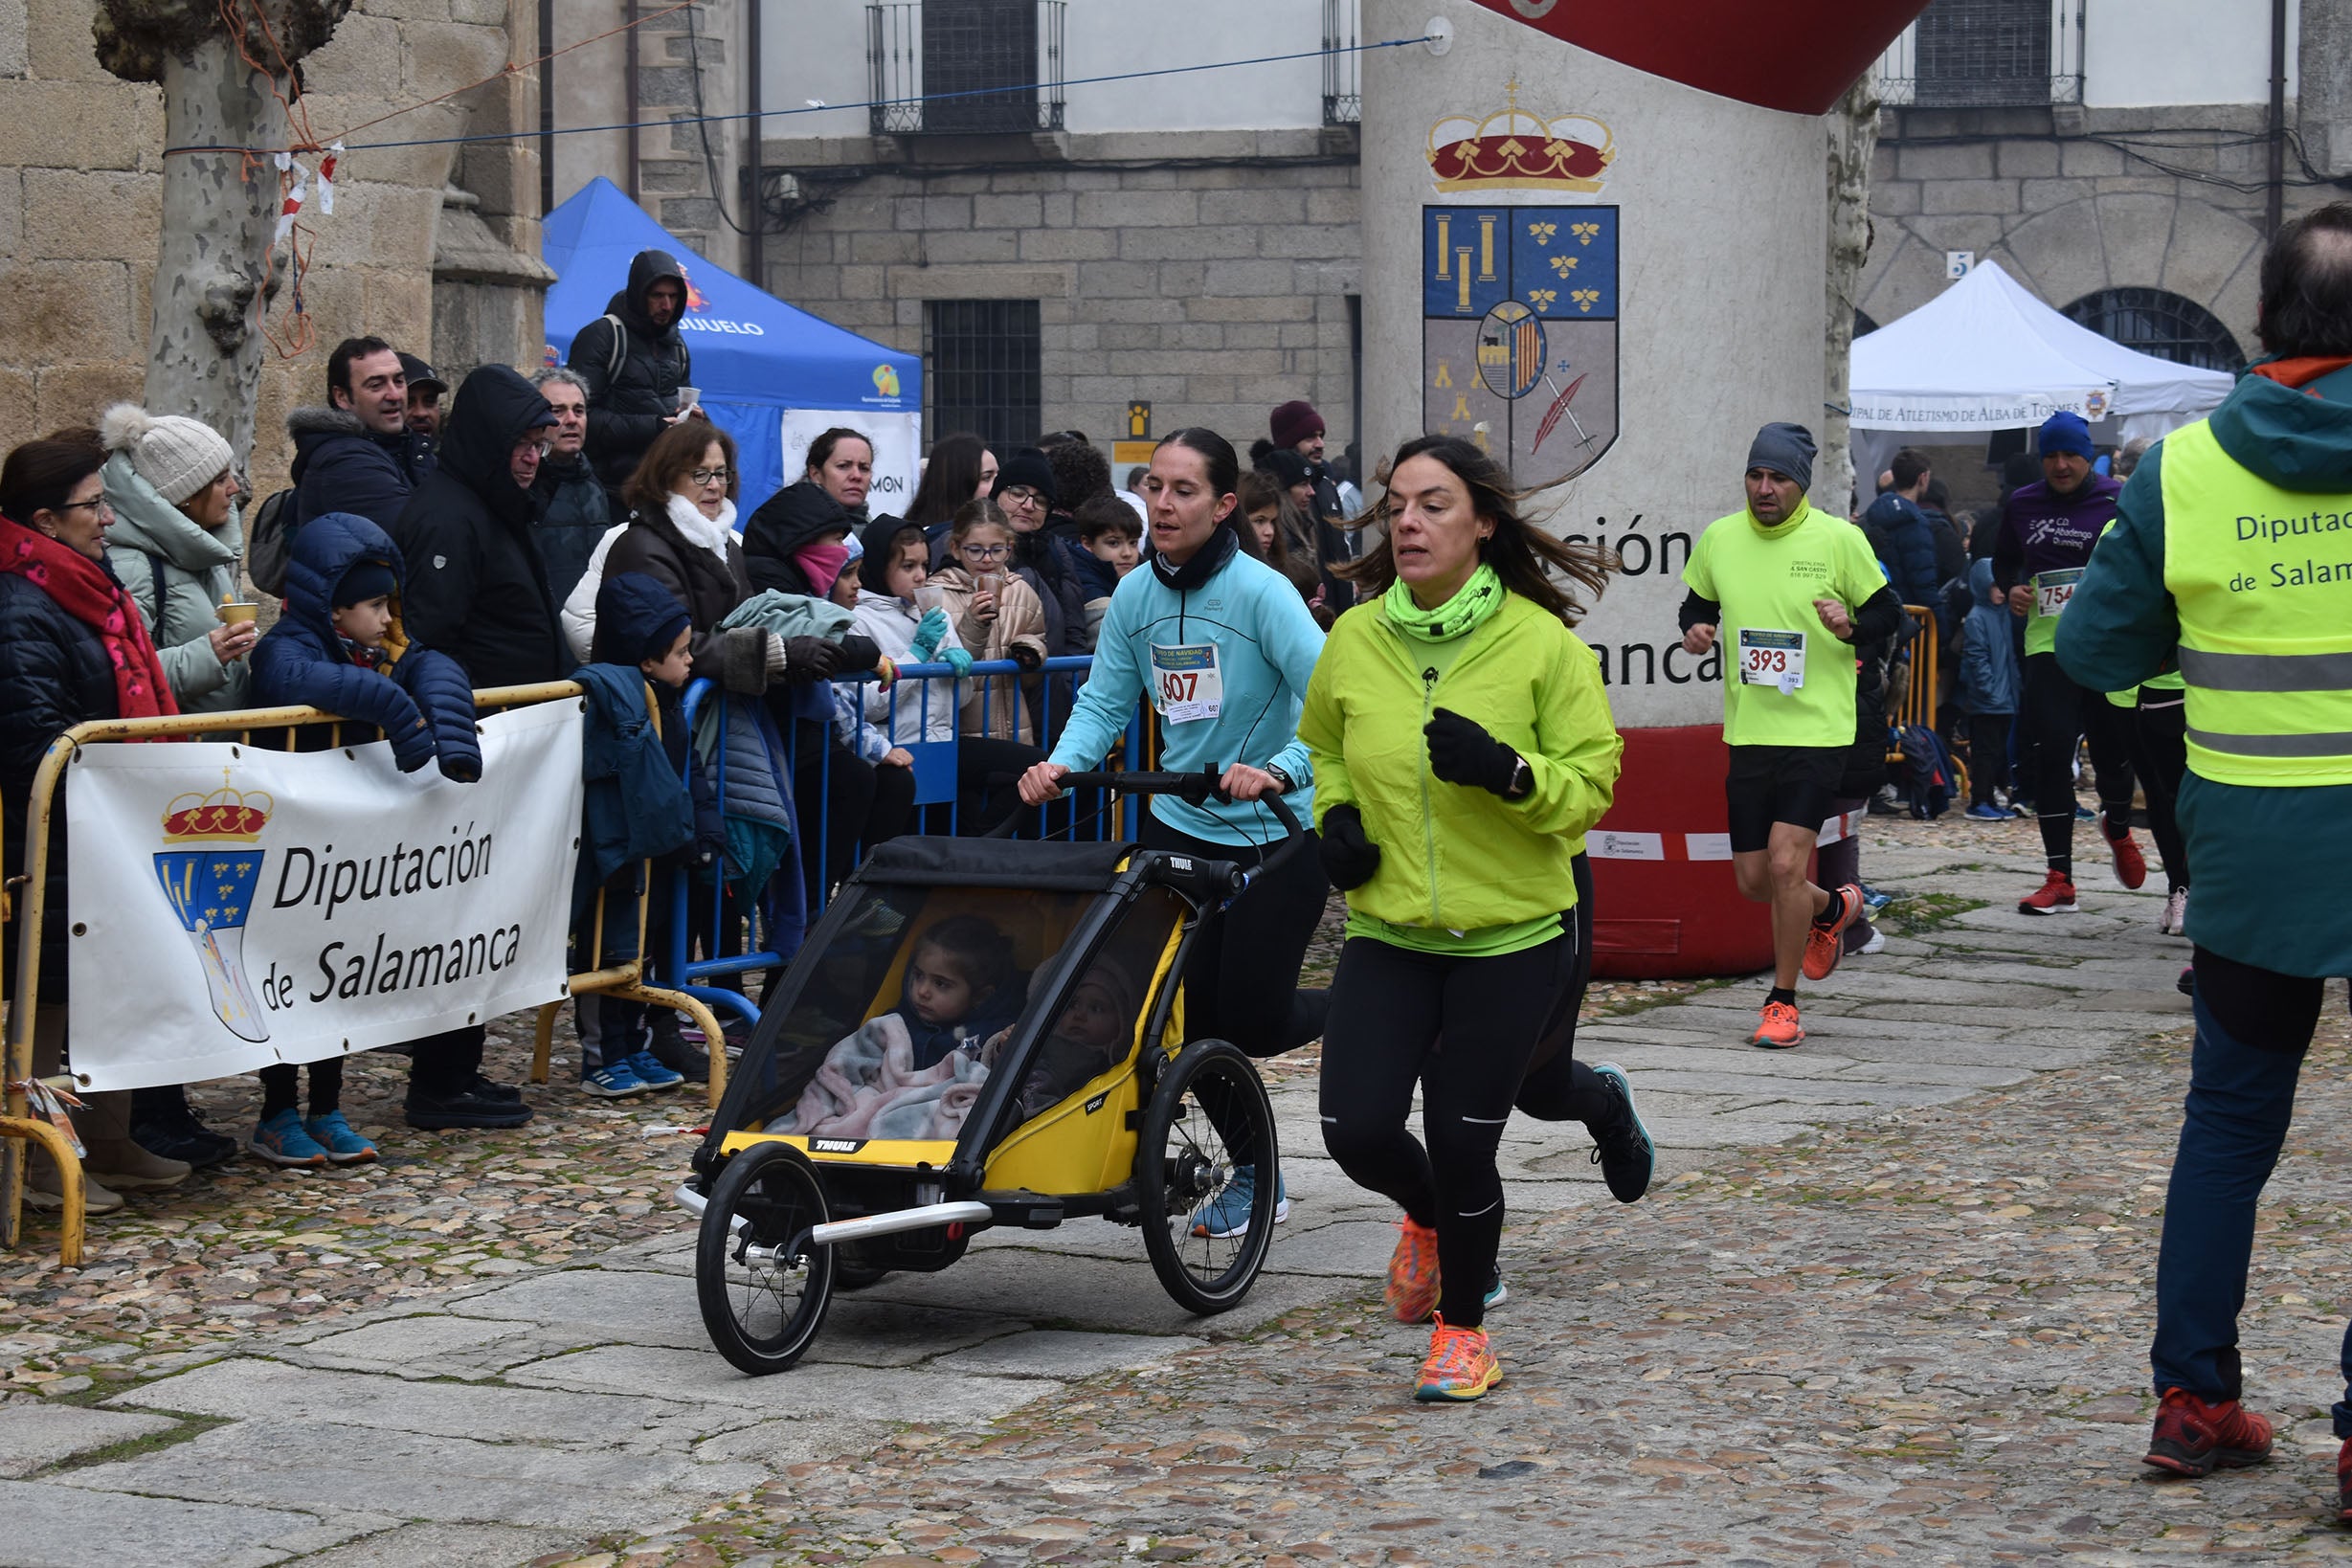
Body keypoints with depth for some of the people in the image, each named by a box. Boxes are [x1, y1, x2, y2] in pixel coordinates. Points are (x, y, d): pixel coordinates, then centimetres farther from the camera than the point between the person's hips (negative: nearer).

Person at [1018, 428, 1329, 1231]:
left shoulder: (1260, 592, -19)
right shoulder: (1136, 594, -1)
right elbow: (1104, 700, 0)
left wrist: (1279, 771, -40)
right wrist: (1062, 763, -19)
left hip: (1277, 834, -5)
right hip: (1182, 824, 5)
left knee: (1252, 1019, -5)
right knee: (1193, 1016, 2)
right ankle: (1254, 1175, 21)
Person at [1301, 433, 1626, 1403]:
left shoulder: (1542, 643, -10)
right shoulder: (1354, 640, 0)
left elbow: (1591, 785, -8)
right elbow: (1324, 745, 20)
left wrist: (1507, 772, -26)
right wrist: (1335, 815, 1)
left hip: (1510, 936, -3)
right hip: (1387, 931, 3)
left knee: (1462, 1143, -1)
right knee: (1358, 1131, -6)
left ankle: (1463, 1328, 24)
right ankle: (1428, 1216, 31)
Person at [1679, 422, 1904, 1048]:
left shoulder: (1839, 540, -6)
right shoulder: (1719, 539, 4)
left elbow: (1889, 614, 2)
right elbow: (1697, 604, 19)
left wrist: (1851, 627, -19)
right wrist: (1695, 632, -3)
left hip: (1818, 731, -4)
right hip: (1748, 732, 4)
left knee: (1785, 863, -15)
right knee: (1753, 881, 8)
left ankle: (1782, 1002, 2)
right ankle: (1833, 907, 41)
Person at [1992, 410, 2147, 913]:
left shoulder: (2118, 501, -1)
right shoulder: (2022, 504, 10)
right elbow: (2003, 560, 24)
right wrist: (2011, 590, 3)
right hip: (2048, 641, 2)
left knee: (2113, 748, 5)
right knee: (2050, 751, -8)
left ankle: (2118, 828, 42)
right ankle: (2059, 880, -4)